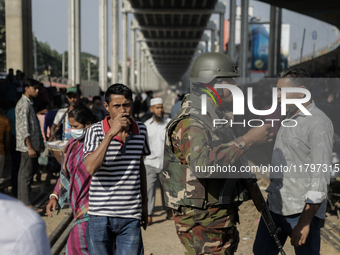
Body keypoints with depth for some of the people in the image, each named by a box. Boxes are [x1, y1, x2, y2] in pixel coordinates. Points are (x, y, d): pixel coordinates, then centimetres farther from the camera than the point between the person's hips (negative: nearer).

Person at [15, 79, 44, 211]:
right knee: (26, 174, -7)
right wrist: (30, 147, -23)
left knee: (24, 172, 13)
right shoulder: (23, 104, -13)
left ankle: (21, 200, 20)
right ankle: (26, 204, -4)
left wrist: (40, 143, 22)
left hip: (32, 144, 10)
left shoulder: (28, 103, 18)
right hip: (27, 145, -10)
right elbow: (23, 128, -19)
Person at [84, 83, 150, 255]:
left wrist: (144, 204, 20)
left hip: (131, 215, 2)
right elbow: (90, 168, -21)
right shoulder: (95, 131, -7)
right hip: (100, 215, -2)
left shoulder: (141, 130, 3)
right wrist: (111, 133, -24)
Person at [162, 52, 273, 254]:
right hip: (203, 221, -10)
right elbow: (203, 163, -39)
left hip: (222, 218, 10)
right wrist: (248, 140, -33)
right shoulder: (190, 123, -20)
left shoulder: (217, 118, 13)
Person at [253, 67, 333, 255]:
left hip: (303, 211, -8)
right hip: (275, 205, 9)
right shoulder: (289, 118, 11)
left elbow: (320, 178, -19)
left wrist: (305, 222, -21)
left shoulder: (318, 124, -16)